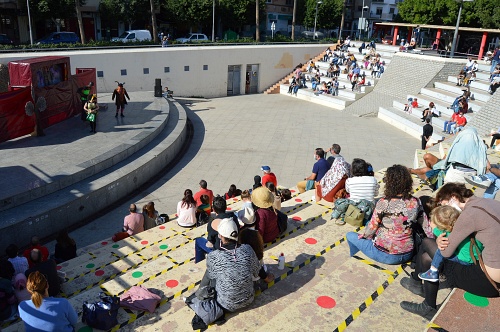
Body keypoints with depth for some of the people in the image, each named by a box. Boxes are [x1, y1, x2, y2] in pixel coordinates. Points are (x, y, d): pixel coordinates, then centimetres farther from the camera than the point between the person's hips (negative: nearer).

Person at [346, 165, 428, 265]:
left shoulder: (383, 203, -21)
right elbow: (426, 228, -3)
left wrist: (362, 235, 8)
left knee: (350, 235, 18)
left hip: (385, 256, -5)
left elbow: (371, 228, -11)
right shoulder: (416, 202, -8)